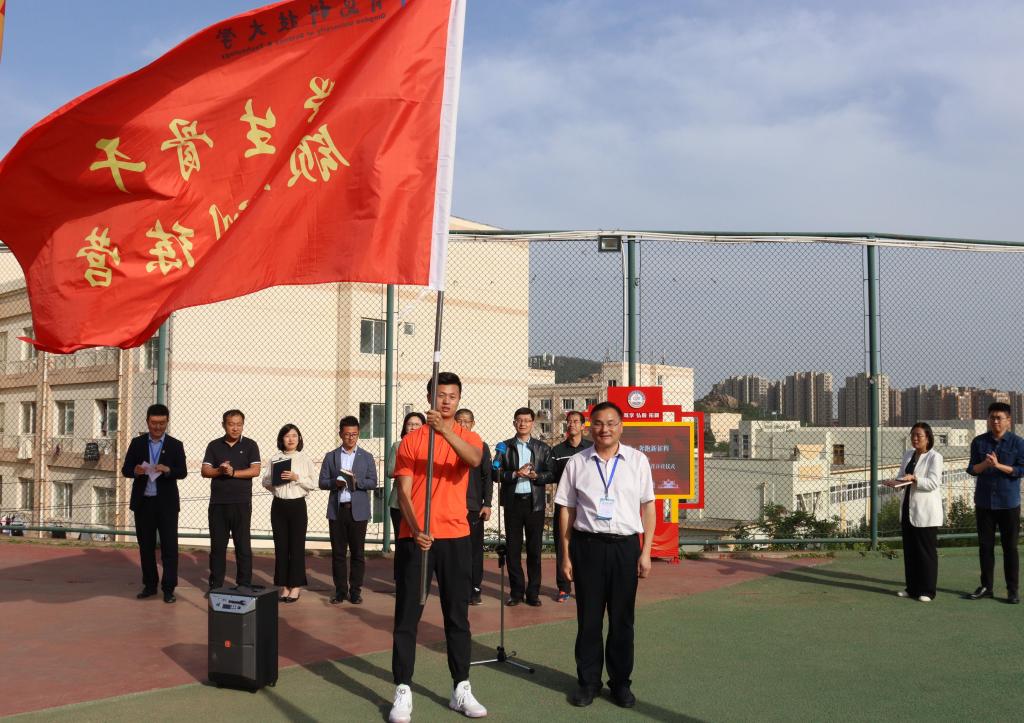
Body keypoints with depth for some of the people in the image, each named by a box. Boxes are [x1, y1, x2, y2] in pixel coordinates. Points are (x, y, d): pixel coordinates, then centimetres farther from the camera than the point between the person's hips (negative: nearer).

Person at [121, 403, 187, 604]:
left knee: (169, 546, -3)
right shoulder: (137, 443, 6)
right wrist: (135, 470, -21)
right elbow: (125, 469, 2)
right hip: (143, 502, 2)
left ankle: (169, 588, 2)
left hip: (166, 503, -2)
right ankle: (150, 585, 20)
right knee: (146, 545, 9)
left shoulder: (175, 445, 2)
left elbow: (182, 473, -6)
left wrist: (167, 470, -26)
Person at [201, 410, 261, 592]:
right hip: (218, 502, 2)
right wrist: (219, 470, -18)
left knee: (243, 546, 1)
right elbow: (204, 470, 1)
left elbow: (255, 471, -8)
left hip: (241, 503, -2)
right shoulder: (214, 446, 9)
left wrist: (233, 472, -17)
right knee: (217, 545, 7)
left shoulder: (250, 445, 3)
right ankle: (215, 586, 15)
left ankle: (244, 586, 7)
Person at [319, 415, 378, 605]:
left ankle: (355, 591, 9)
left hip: (358, 511, -1)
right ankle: (340, 590, 12)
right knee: (338, 552, 4)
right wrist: (335, 483, -14)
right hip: (337, 510, 1)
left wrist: (356, 481, -16)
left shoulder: (367, 457, 7)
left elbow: (373, 482, 0)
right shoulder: (331, 456, 9)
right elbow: (322, 482, 5)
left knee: (358, 552, 1)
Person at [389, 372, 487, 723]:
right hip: (414, 537, -1)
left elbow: (475, 459, -21)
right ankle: (403, 693, 9)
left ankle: (461, 690, 18)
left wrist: (444, 431, -37)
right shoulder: (411, 440, 2)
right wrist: (416, 530, -21)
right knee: (407, 616, 2)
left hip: (455, 537, 1)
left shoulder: (467, 437, 5)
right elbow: (403, 491, -5)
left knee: (457, 617, 8)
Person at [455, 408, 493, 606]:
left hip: (474, 507, 0)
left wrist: (487, 504, -2)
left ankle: (475, 589, 6)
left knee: (475, 548, 0)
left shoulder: (481, 446, 8)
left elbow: (487, 477, 6)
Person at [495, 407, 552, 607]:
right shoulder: (505, 447, 6)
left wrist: (536, 476, -15)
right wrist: (515, 474, -16)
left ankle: (533, 592, 11)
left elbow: (551, 475, 3)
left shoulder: (543, 448, 8)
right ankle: (516, 591, 13)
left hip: (535, 502, 0)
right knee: (513, 548, 4)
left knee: (534, 549, 3)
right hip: (512, 502, 0)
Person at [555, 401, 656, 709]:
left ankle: (621, 681, 23)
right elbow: (567, 510, 6)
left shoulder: (638, 460, 2)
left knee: (622, 618, 8)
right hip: (587, 545, 0)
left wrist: (645, 552, 0)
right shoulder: (577, 463, 3)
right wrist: (566, 555, 5)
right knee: (588, 618, 8)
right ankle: (588, 681, 21)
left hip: (625, 546, 0)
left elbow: (647, 507, 4)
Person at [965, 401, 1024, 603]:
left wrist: (998, 465, -20)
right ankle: (986, 586, 17)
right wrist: (985, 464, -20)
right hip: (984, 501, 3)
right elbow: (972, 469, 1)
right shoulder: (979, 442, 5)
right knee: (985, 545, 8)